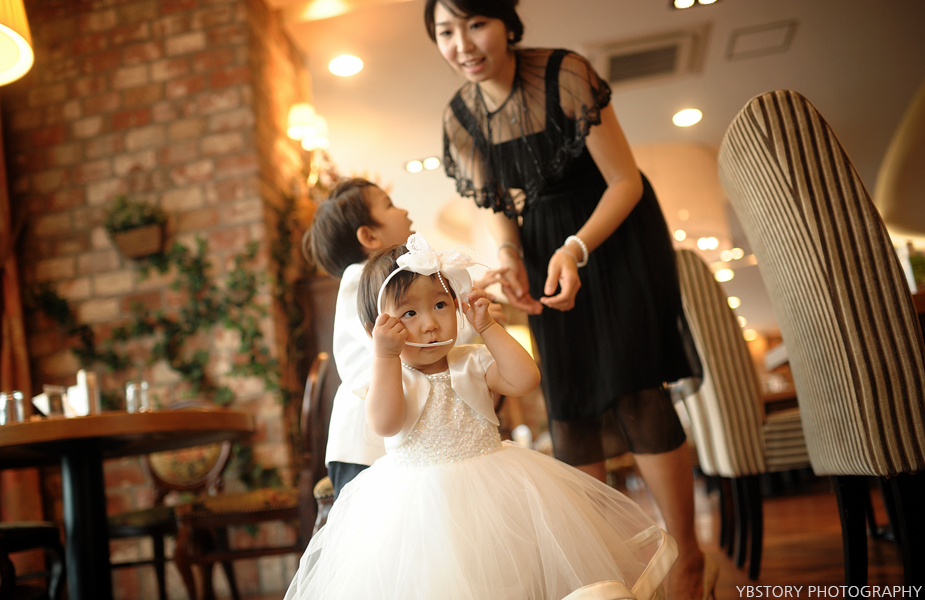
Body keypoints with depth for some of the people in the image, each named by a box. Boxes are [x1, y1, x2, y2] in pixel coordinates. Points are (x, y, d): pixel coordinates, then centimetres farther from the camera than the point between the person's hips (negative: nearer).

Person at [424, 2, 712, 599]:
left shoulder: (565, 74, -19)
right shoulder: (460, 116, -4)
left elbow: (626, 180, -16)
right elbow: (499, 208, 6)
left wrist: (575, 248, -30)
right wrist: (509, 256, -15)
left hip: (613, 232, -4)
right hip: (546, 249, 5)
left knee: (632, 389, -13)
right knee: (569, 402, 5)